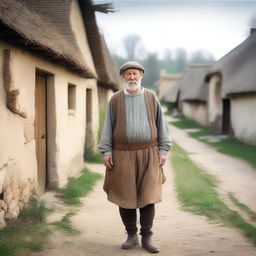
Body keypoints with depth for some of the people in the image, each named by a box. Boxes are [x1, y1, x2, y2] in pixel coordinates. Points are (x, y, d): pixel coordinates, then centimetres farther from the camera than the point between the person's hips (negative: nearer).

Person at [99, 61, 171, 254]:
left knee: (148, 197, -1)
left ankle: (147, 237, 10)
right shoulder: (115, 100, 4)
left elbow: (161, 125, 7)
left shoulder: (151, 98, 5)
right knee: (125, 197, 4)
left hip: (148, 154, 0)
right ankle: (132, 236, 17)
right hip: (123, 155, 0)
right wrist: (106, 151, -2)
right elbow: (108, 127, 6)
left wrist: (163, 150, 1)